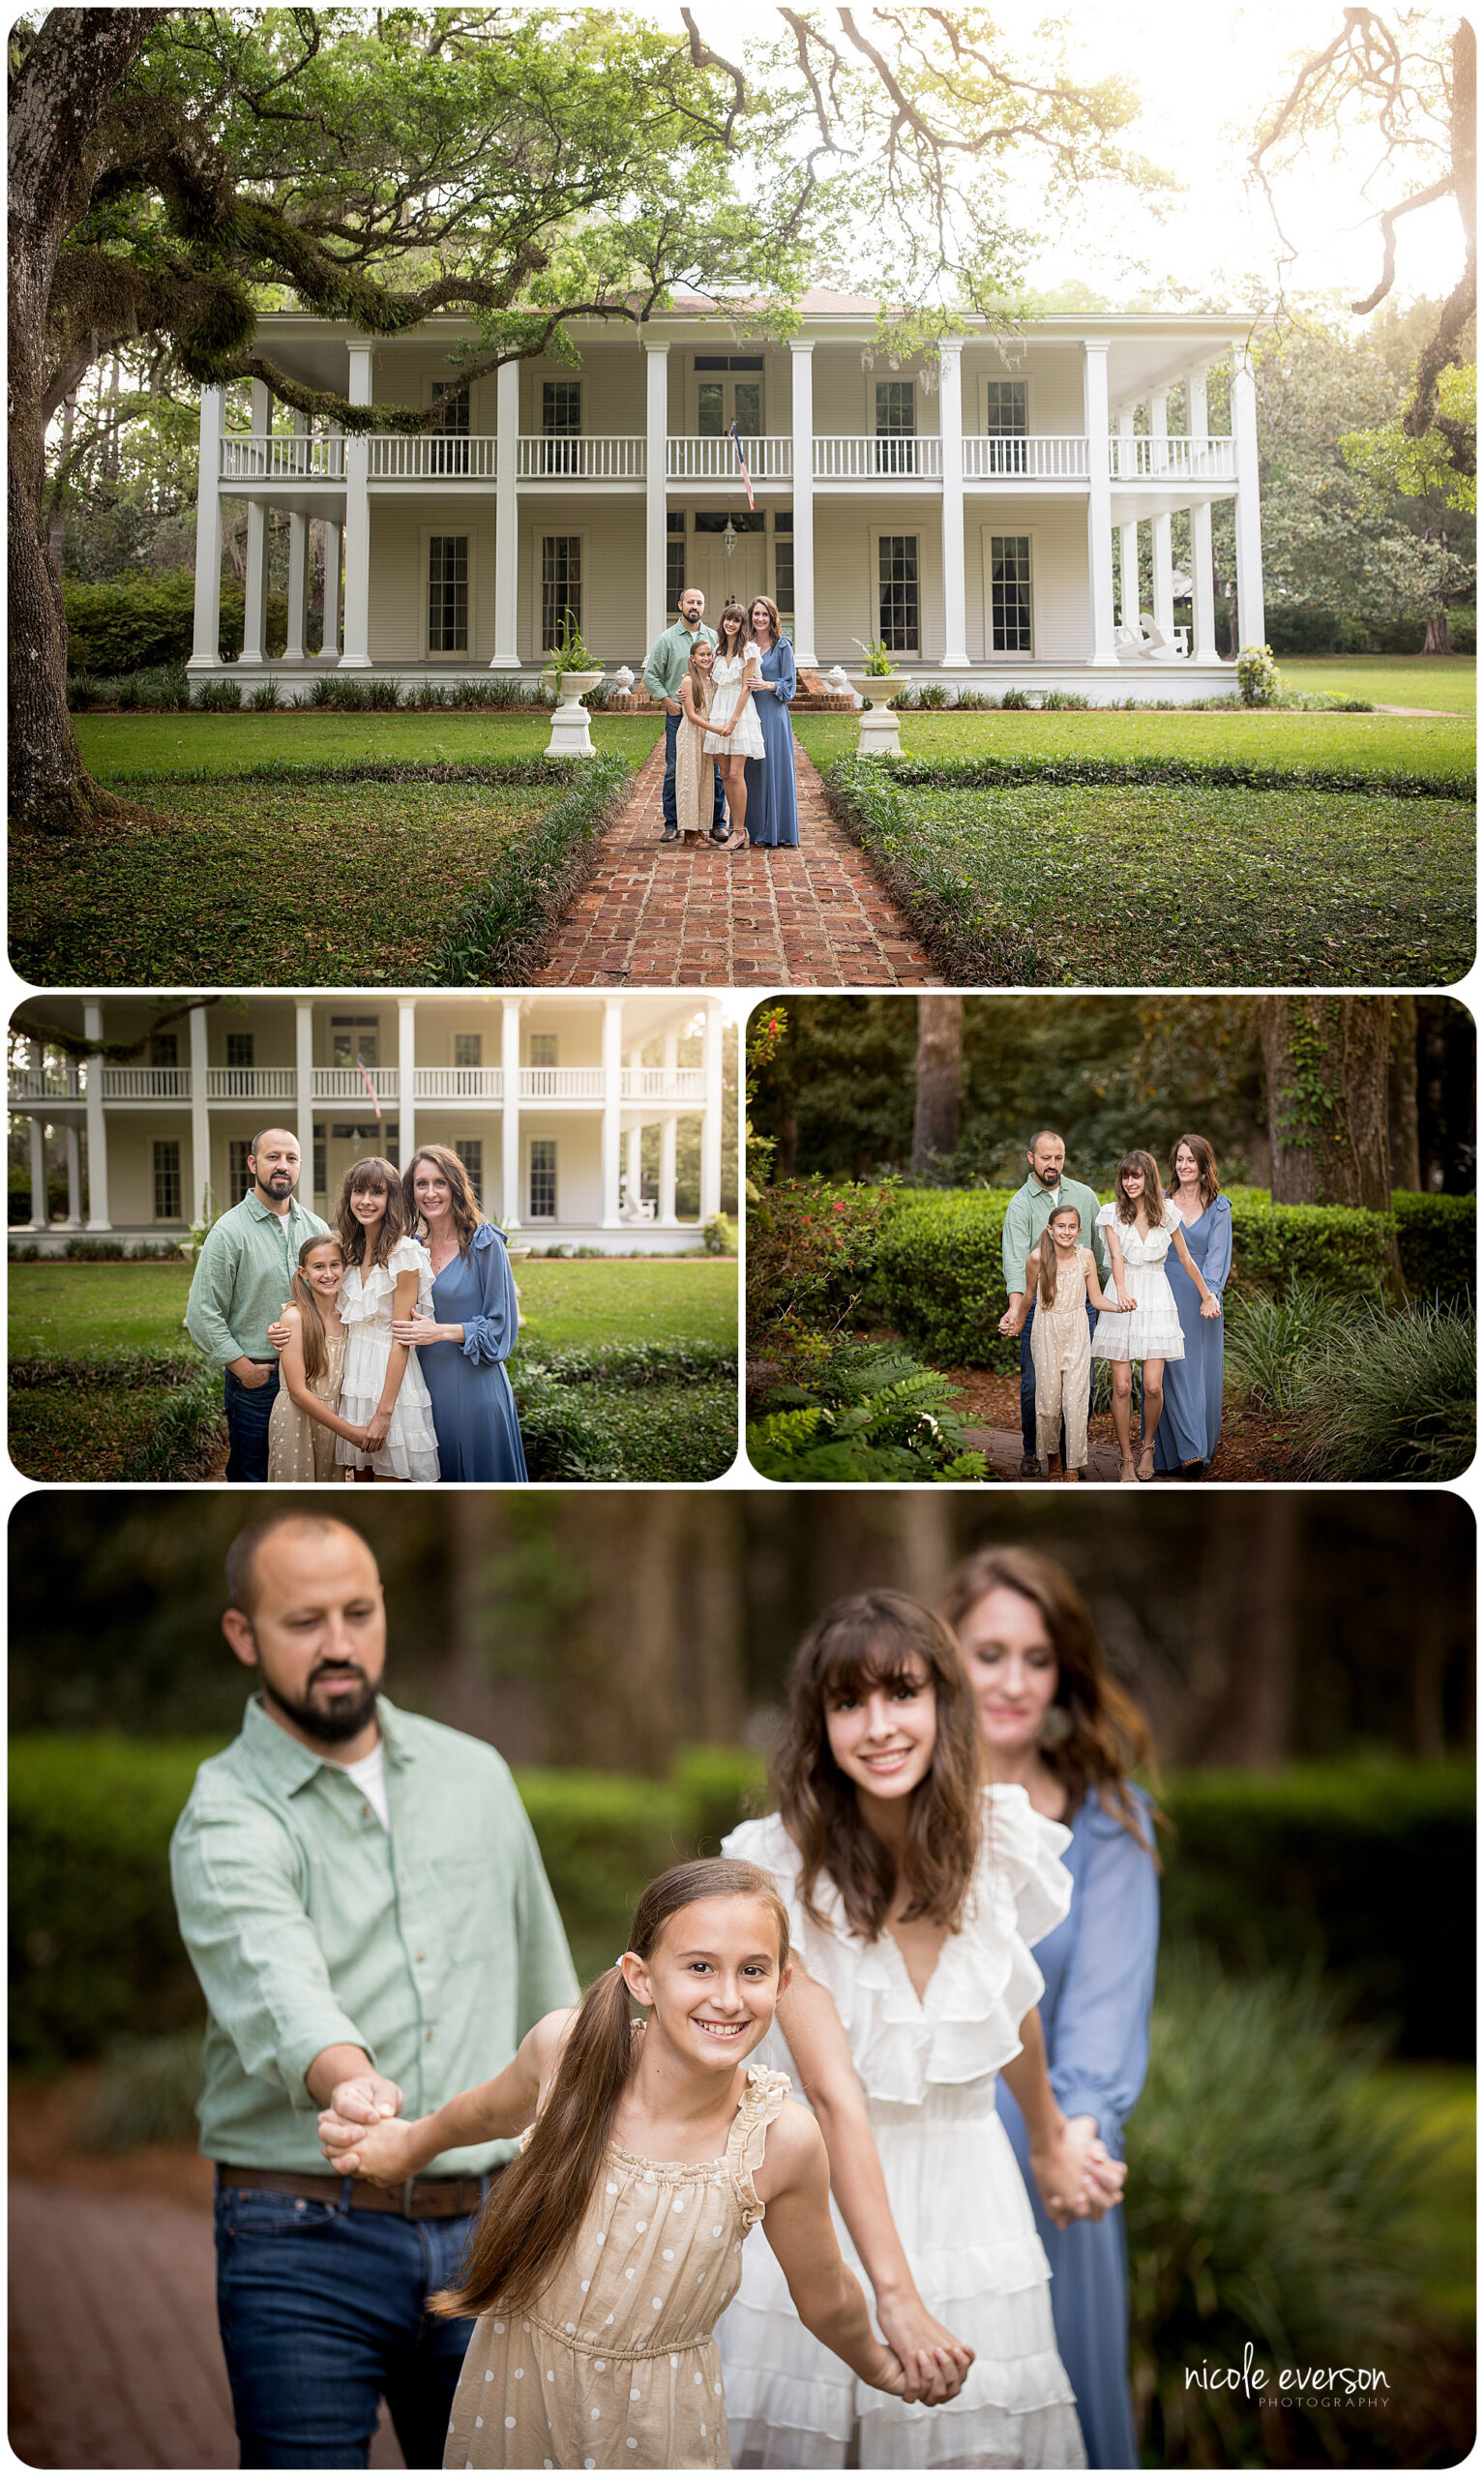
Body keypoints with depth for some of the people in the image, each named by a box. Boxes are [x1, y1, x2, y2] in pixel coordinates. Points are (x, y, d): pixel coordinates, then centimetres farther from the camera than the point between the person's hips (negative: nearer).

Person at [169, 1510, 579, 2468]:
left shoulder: (475, 1776, 10)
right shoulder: (226, 1820, -8)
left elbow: (547, 1994, 17)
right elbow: (275, 1981, -28)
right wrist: (347, 2078, -48)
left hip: (482, 2231, 4)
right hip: (306, 2250, -4)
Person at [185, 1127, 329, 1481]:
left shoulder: (315, 1227, 9)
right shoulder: (230, 1230, -7)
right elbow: (203, 1316, -9)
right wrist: (243, 1368, -10)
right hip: (255, 1381, -4)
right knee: (251, 1476, 3)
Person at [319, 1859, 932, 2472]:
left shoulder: (780, 2141, -22)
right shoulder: (566, 2049, -18)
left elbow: (826, 2299, -1)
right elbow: (495, 2111, 8)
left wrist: (881, 2368, 14)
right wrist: (410, 2142, 24)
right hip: (509, 2403, 1)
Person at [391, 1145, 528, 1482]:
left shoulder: (483, 1244, -6)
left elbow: (501, 1327, -8)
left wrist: (440, 1331, -16)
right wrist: (407, 1332, 1)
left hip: (474, 1387, -5)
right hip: (428, 1387, 5)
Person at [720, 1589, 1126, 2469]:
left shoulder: (1001, 1841, -5)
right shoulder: (785, 1868, -18)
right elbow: (834, 2092, -23)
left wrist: (1051, 2141, 30)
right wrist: (896, 2294, -29)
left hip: (971, 2192, 3)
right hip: (831, 2201, -3)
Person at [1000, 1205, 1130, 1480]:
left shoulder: (1085, 1256, -7)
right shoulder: (1037, 1259, -10)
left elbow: (1096, 1298, 0)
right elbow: (1028, 1295, 7)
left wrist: (1120, 1307, -18)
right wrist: (1018, 1325, 20)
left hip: (1077, 1334, 0)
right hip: (1047, 1333, 0)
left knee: (1075, 1400, -4)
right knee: (1049, 1399, 3)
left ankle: (1073, 1465, 4)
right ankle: (1049, 1454, 27)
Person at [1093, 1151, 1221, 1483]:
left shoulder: (1167, 1213, 4)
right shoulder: (1112, 1213, 0)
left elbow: (1186, 1259, 14)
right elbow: (1116, 1256, -14)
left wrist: (1207, 1295, 20)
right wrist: (1122, 1291, -31)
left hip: (1157, 1300, 1)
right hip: (1123, 1300, -1)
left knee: (1153, 1385, -7)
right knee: (1122, 1386, -4)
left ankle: (1147, 1445, 19)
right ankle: (1126, 1457, 9)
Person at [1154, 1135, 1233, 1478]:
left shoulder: (1218, 1206, 4)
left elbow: (1217, 1252, -6)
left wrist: (1210, 1293, -19)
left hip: (1203, 1297, 0)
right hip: (1166, 1294, 0)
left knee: (1204, 1371, 3)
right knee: (1174, 1371, -7)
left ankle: (1206, 1446, 16)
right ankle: (1188, 1452, -10)